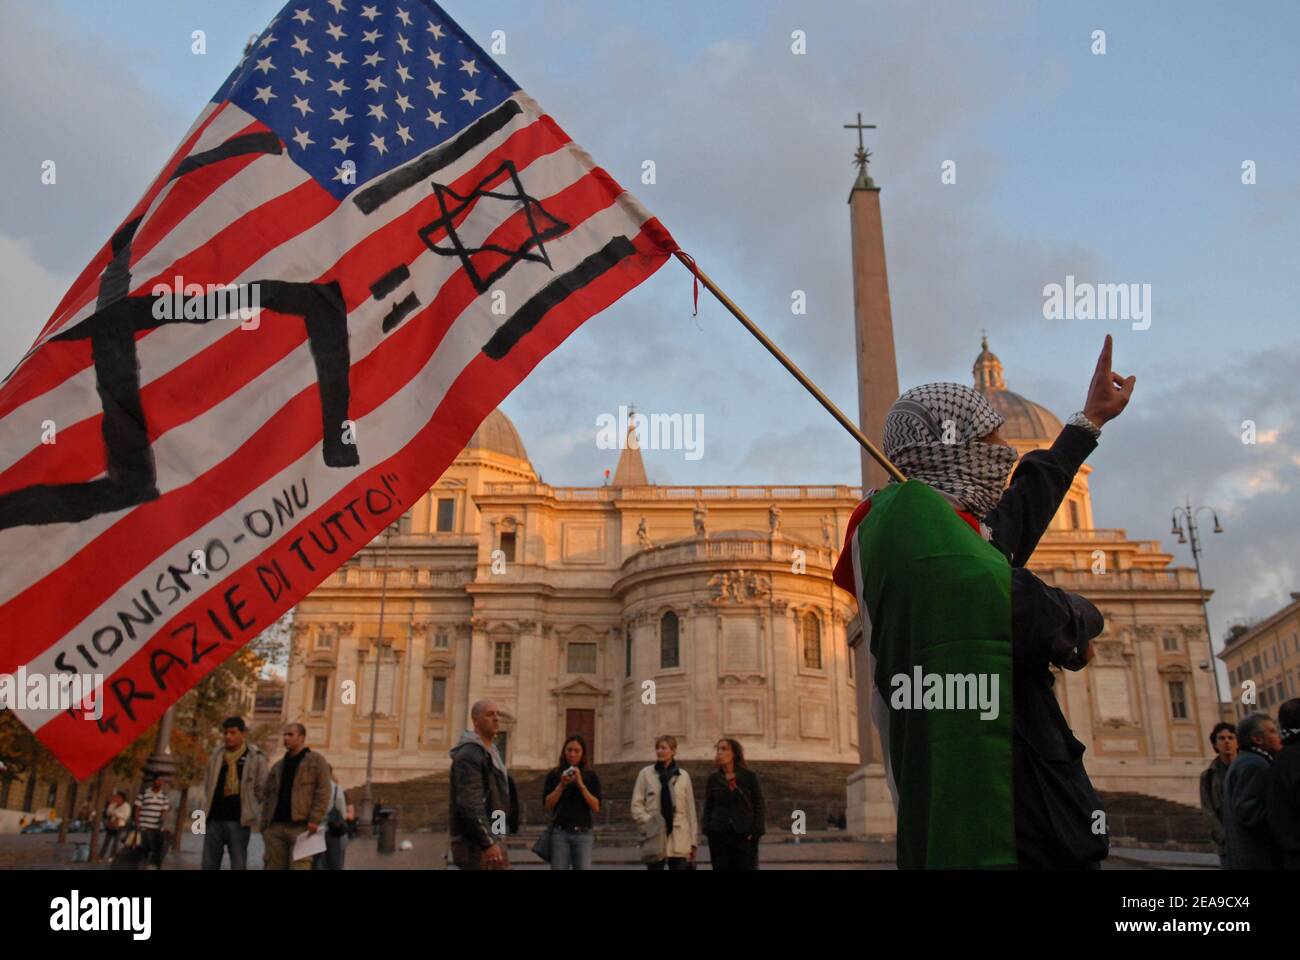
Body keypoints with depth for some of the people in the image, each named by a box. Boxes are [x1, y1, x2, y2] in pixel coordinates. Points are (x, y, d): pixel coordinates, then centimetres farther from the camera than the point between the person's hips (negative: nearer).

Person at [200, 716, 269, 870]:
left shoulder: (256, 758, -2)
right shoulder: (216, 755, 11)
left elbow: (260, 790, 1)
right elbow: (208, 784, 19)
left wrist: (248, 808, 3)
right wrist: (210, 805, 11)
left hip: (238, 820, -4)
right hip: (214, 818, 5)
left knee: (238, 865, -3)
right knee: (209, 864, 6)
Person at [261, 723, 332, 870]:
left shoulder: (316, 760, 5)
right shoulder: (278, 766, 22)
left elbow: (323, 792, -4)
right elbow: (269, 796, 20)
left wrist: (315, 820, -14)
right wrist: (264, 825, 9)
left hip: (301, 826, -6)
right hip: (276, 826, 6)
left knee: (299, 866, -12)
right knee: (273, 866, 2)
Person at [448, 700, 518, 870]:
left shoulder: (490, 752, 17)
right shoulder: (469, 754, -16)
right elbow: (469, 803, -24)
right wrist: (488, 842, -26)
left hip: (490, 838, 10)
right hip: (476, 843, -10)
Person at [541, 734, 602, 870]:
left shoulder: (590, 776, 7)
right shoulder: (554, 775, 8)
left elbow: (596, 807, -1)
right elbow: (547, 804, 1)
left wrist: (581, 785, -11)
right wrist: (561, 785, -11)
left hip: (583, 833, 0)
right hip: (560, 832, 1)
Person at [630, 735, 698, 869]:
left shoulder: (683, 776, 7)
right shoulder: (646, 773, 3)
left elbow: (690, 809, 8)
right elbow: (636, 805, 3)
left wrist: (693, 840, 6)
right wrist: (648, 824, -10)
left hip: (679, 840, 1)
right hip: (654, 839, -1)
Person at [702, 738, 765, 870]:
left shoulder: (750, 776, 1)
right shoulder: (713, 778, 7)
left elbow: (759, 806, 2)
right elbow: (708, 807, 10)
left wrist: (755, 831, -8)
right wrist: (708, 830, -2)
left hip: (745, 836, -2)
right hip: (719, 835, 2)